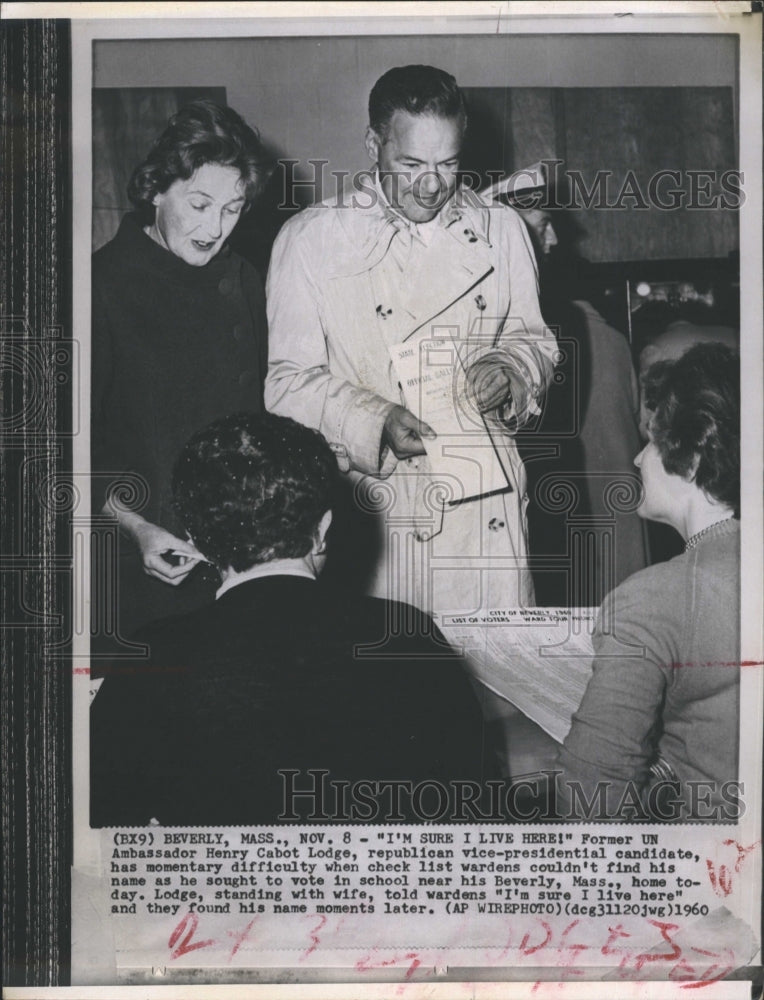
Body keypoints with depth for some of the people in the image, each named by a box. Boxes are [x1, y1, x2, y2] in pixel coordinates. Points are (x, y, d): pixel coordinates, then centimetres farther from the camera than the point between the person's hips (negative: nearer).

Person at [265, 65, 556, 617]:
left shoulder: (501, 229, 10)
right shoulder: (311, 238, 0)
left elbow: (535, 342, 19)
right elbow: (288, 382, -2)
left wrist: (509, 372, -5)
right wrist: (375, 423, -18)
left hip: (486, 511, 3)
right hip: (374, 509, -2)